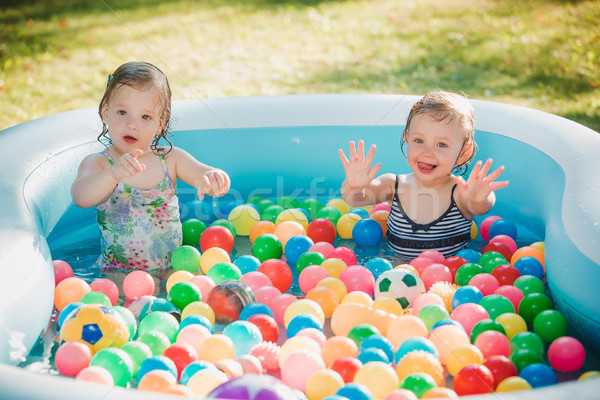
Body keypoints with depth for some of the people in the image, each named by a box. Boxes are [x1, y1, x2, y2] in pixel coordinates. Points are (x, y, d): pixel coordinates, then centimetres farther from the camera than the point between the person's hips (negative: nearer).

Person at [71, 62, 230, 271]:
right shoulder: (97, 164, -6)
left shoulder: (171, 159, 1)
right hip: (115, 275, -1)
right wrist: (114, 174, -46)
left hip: (172, 271, 2)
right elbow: (80, 198, -26)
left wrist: (212, 179, -33)